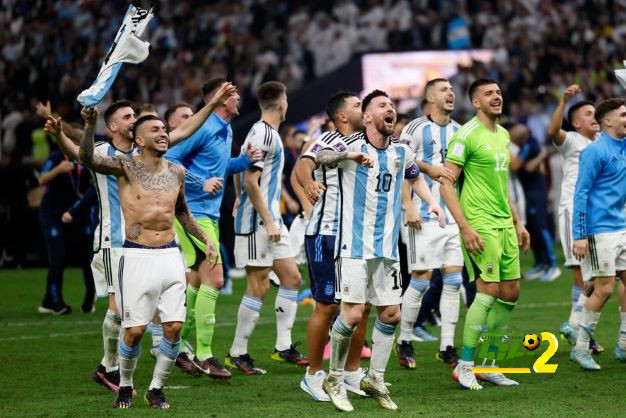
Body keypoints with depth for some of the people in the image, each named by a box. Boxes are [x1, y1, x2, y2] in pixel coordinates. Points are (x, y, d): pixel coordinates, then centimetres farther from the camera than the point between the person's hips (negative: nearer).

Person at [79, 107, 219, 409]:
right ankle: (125, 386, 19)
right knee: (134, 331, -4)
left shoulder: (176, 172, 10)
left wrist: (206, 241, 21)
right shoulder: (125, 167, -4)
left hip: (170, 256, 4)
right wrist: (90, 125, -38)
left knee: (174, 328, -2)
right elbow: (88, 160, -22)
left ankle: (156, 388, 15)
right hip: (137, 257, -4)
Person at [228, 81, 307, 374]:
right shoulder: (263, 135, -15)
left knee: (291, 277, 10)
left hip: (271, 220, 10)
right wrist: (268, 221, -20)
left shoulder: (266, 133, 14)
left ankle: (283, 347, 14)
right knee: (258, 286, -7)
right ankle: (237, 354, -1)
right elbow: (250, 182, -21)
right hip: (257, 221, -10)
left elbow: (242, 176, 21)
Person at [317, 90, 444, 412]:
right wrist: (349, 155, -45)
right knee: (353, 313, -11)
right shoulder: (353, 146, -8)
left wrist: (431, 202, 15)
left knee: (391, 313, 6)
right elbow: (319, 158, -27)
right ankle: (334, 379, 7)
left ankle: (375, 379, 22)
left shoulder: (401, 152, 10)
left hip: (387, 246, 6)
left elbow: (415, 177, 31)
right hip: (355, 244, -6)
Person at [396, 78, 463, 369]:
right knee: (422, 279, -6)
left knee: (454, 279, 1)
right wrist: (409, 207, -15)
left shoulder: (459, 131, 14)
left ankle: (447, 347, 6)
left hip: (453, 214, 6)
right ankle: (404, 342, 8)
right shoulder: (416, 129, -4)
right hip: (424, 215, -6)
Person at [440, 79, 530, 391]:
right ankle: (465, 366, -2)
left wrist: (517, 222, 21)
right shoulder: (467, 135, -10)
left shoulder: (503, 135, 16)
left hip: (505, 224, 8)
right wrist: (465, 227, -19)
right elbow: (446, 184, -13)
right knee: (489, 290, -11)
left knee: (510, 291, 7)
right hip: (480, 224, -8)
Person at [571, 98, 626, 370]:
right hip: (600, 231, -8)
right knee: (604, 289, -7)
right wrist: (579, 236, -18)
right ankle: (580, 348, 4)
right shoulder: (595, 151, -12)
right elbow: (581, 194, -14)